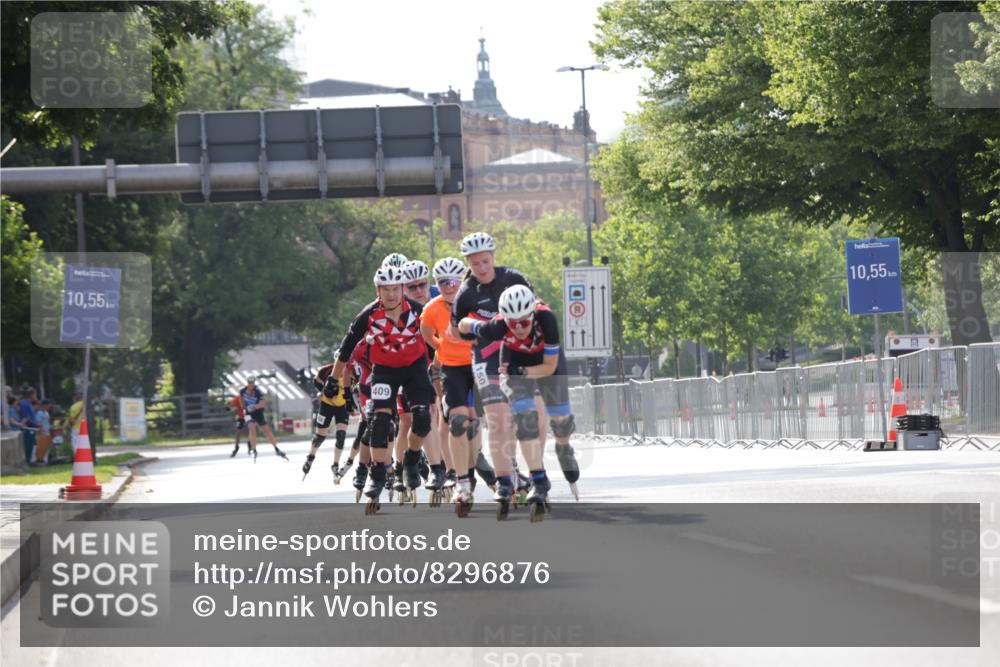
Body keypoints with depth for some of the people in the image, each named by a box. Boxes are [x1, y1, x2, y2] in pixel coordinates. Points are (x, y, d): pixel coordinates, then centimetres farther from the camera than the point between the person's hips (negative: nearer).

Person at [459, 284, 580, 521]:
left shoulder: (546, 319, -38)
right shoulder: (497, 327, -38)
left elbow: (550, 367, -28)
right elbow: (464, 324, -17)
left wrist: (520, 372, -37)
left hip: (547, 360, 1)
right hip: (516, 364, -1)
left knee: (559, 416, 3)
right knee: (524, 417, -19)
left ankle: (563, 448, 39)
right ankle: (539, 480, -17)